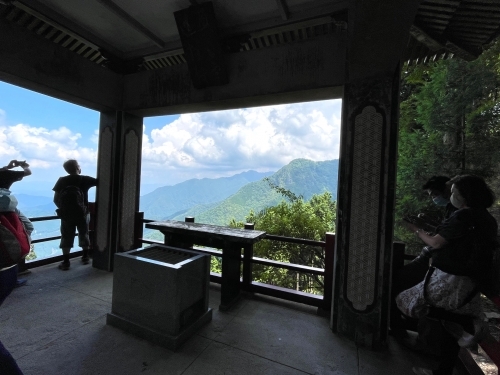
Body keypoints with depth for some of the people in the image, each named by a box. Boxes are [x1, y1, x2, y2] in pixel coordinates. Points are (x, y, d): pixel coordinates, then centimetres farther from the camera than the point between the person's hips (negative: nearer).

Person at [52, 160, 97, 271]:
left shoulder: (62, 181, -3)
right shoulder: (85, 179, -7)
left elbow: (56, 199, -2)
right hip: (83, 213, 0)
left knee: (66, 238, 9)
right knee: (84, 235, 15)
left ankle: (66, 262, 10)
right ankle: (85, 257, 25)